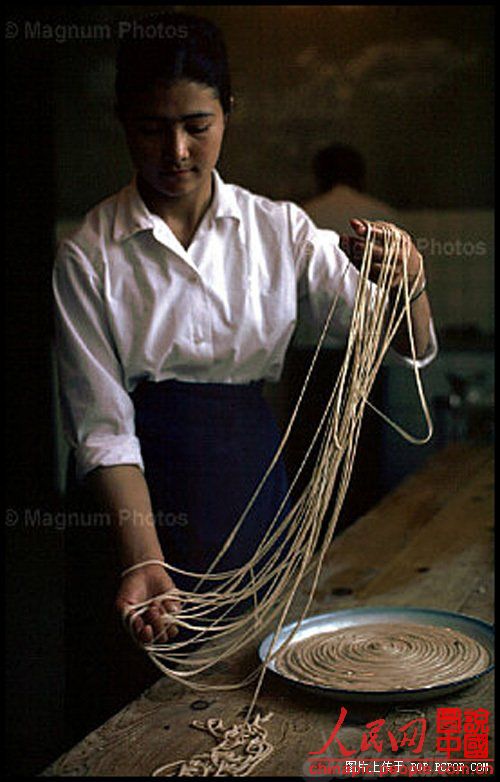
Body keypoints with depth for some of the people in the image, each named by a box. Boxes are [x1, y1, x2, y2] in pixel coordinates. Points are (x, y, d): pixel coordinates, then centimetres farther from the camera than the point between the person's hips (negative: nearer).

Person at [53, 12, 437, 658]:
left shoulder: (278, 228, -1)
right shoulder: (88, 255, -6)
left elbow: (407, 346, -6)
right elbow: (102, 425, -11)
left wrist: (405, 278, -28)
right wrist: (145, 562, -24)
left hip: (254, 483, 2)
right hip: (143, 501, -2)